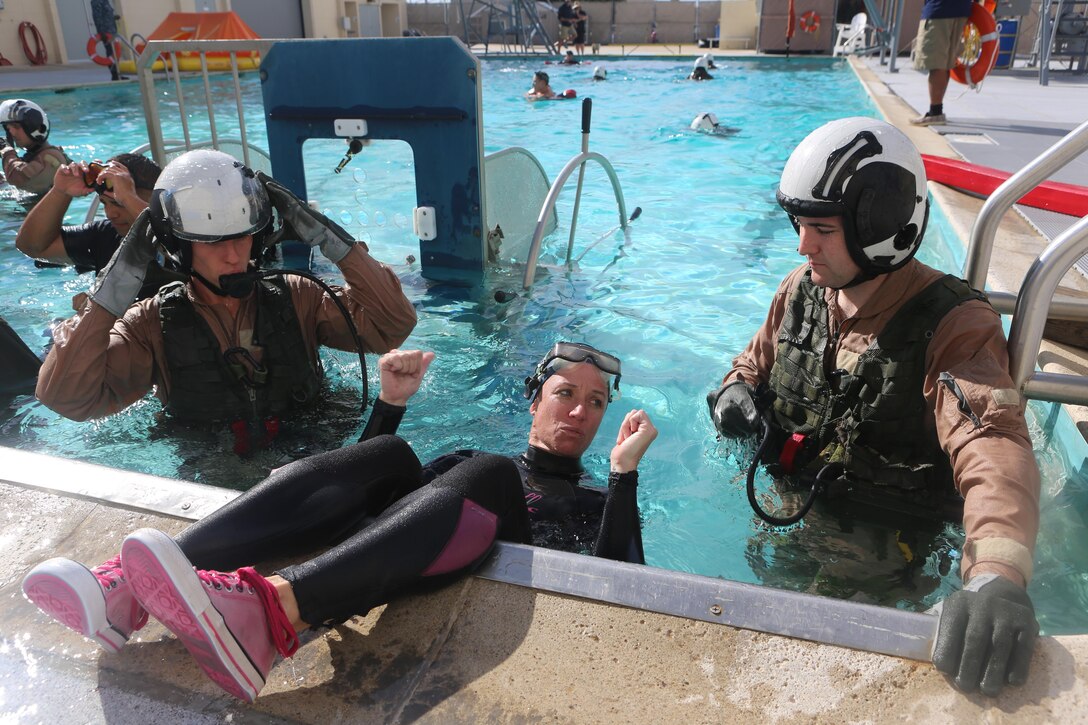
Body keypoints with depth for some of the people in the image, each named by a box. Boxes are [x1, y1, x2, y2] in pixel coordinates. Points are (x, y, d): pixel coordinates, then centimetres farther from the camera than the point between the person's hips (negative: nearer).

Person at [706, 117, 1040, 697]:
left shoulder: (953, 324, -20)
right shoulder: (801, 289, -1)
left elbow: (993, 447, -35)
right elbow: (757, 362, 16)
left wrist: (996, 575, -54)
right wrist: (736, 390, -11)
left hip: (884, 542, -4)